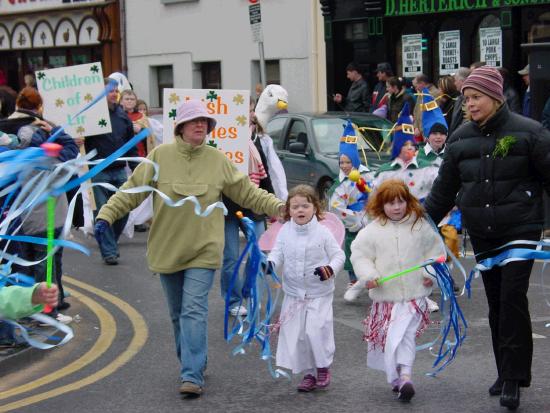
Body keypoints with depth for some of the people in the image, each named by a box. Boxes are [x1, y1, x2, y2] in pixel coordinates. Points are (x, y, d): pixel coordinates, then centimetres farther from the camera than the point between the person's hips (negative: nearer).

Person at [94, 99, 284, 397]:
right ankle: (192, 362, 33)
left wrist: (279, 207, -4)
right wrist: (106, 215, -12)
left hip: (203, 250, -2)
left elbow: (247, 192, 4)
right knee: (178, 314, 14)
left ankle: (192, 376, -14)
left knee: (194, 311, -12)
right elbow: (132, 190, -3)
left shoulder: (218, 160, -1)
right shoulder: (160, 156, -4)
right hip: (167, 249, 2)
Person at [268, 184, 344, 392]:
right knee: (295, 334, 5)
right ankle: (308, 373, 20)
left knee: (316, 331, -12)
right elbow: (278, 254, 4)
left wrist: (331, 269, -21)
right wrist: (270, 264, -18)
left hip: (319, 293, -4)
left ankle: (323, 367, 13)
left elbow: (338, 255, -2)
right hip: (294, 294, 4)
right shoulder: (285, 232, -1)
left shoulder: (323, 232, -8)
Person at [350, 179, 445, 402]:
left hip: (414, 294, -1)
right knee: (387, 338, 4)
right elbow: (359, 254, 0)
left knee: (405, 334, -8)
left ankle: (405, 375, -9)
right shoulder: (372, 231, -1)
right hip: (385, 295, 1)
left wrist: (430, 273, -1)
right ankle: (396, 378, 11)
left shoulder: (420, 226, 1)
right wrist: (368, 275, -13)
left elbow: (436, 250, 10)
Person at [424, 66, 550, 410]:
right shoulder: (461, 139, 7)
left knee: (513, 297, -12)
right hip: (482, 236, 5)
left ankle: (513, 378, -6)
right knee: (496, 303, 8)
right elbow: (444, 190, 14)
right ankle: (506, 373, 17)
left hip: (521, 230, -5)